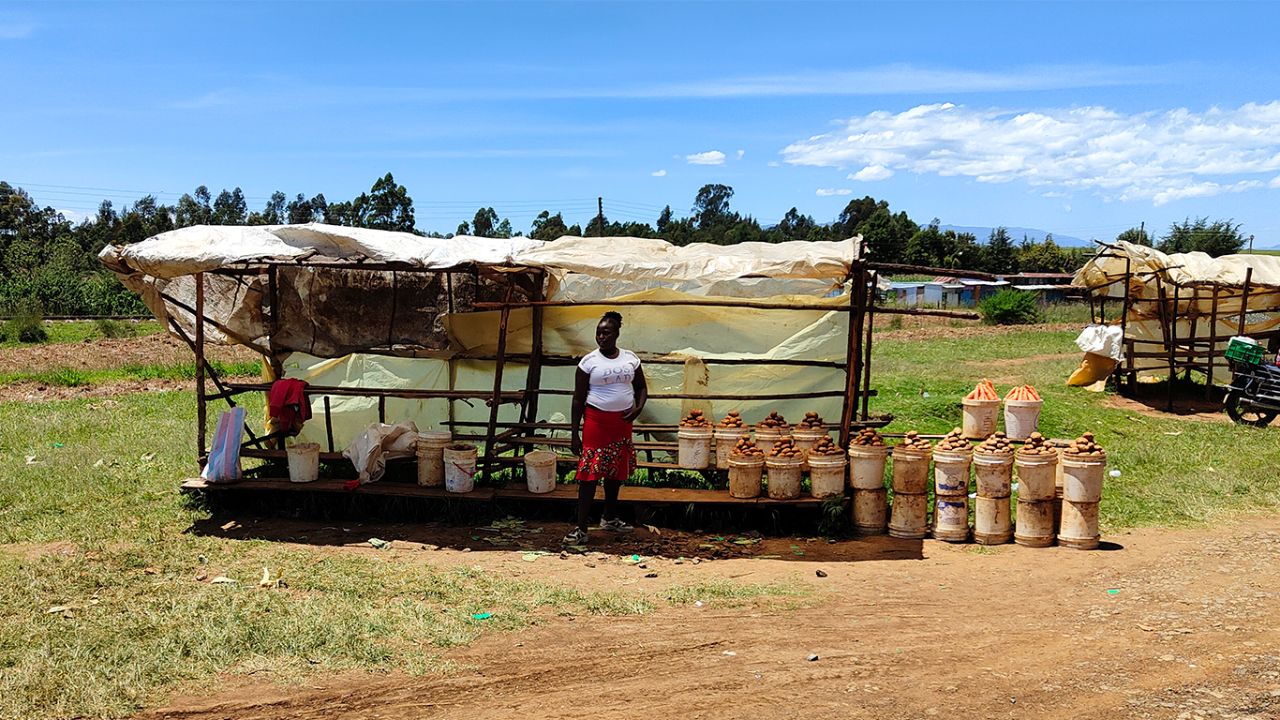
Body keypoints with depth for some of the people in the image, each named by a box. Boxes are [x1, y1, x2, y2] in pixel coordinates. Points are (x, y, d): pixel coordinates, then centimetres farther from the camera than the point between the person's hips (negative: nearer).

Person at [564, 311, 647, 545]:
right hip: (596, 421, -4)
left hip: (622, 422, 4)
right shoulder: (589, 361, -6)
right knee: (590, 473, -7)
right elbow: (578, 399, -5)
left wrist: (639, 407, -8)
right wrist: (575, 434, -8)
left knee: (616, 472, 14)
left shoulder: (630, 358, 3)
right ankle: (581, 528, -5)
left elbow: (641, 387, 14)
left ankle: (610, 519, 31)